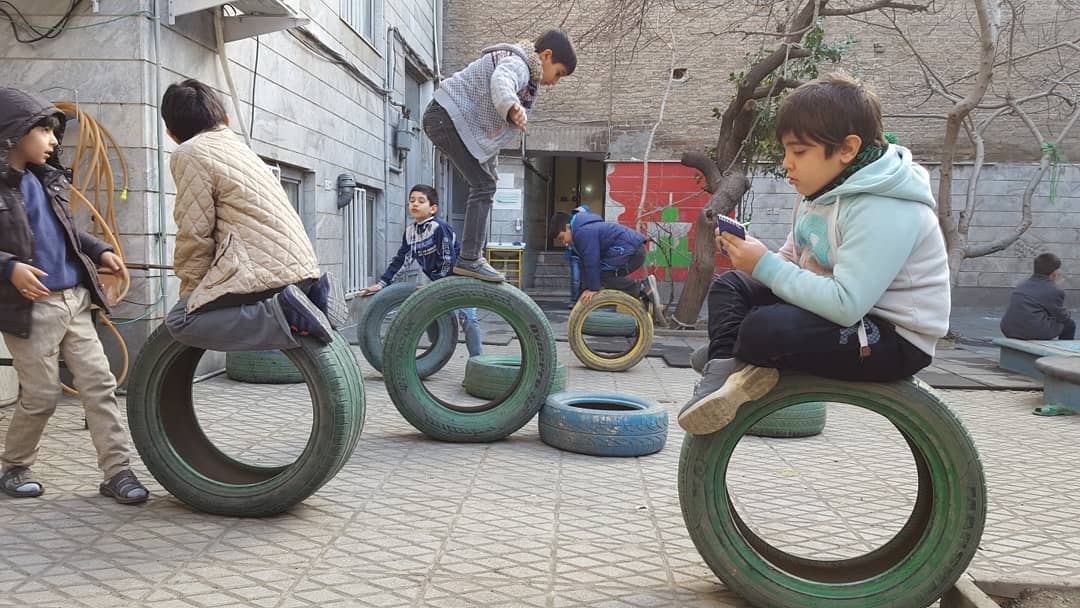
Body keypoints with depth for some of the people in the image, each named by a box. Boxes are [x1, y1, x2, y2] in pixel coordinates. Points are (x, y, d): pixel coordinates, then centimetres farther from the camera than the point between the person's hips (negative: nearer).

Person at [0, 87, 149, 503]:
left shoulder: (47, 179, 13)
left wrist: (100, 252, 10)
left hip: (74, 301, 6)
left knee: (99, 384, 1)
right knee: (42, 394, 1)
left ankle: (117, 471, 5)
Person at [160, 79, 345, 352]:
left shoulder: (188, 154, 0)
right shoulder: (238, 145, 26)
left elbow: (194, 233, -6)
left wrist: (190, 291, 7)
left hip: (264, 267, -9)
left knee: (180, 321, -3)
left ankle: (283, 312, -19)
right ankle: (313, 291, 9)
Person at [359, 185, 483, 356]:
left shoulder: (439, 227, -25)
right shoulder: (410, 232, -3)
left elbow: (448, 260, -27)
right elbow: (400, 260, 0)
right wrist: (381, 283, -6)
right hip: (439, 280, 7)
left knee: (466, 318, -12)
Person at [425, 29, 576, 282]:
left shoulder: (526, 72, 17)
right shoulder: (516, 63, -17)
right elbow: (501, 83, -42)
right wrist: (512, 107, -64)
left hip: (449, 120, 11)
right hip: (448, 117, -11)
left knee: (485, 185, 14)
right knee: (483, 186, -17)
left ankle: (474, 258, 18)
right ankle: (469, 259, -19)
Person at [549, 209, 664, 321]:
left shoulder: (583, 232, -14)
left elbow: (591, 261, -17)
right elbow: (585, 264, 22)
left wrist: (593, 288, -11)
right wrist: (586, 289, 19)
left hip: (632, 250, -11)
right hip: (635, 250, 11)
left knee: (604, 276, -12)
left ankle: (642, 287, -14)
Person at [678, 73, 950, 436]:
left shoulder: (883, 210, -24)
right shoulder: (825, 191, 5)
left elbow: (846, 305, -32)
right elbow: (795, 264, 11)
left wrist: (765, 266, -28)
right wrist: (753, 256, -9)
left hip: (894, 341, -10)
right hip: (840, 306, 10)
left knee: (764, 328, -32)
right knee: (730, 285, 5)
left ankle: (727, 373, -1)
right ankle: (726, 374, -14)